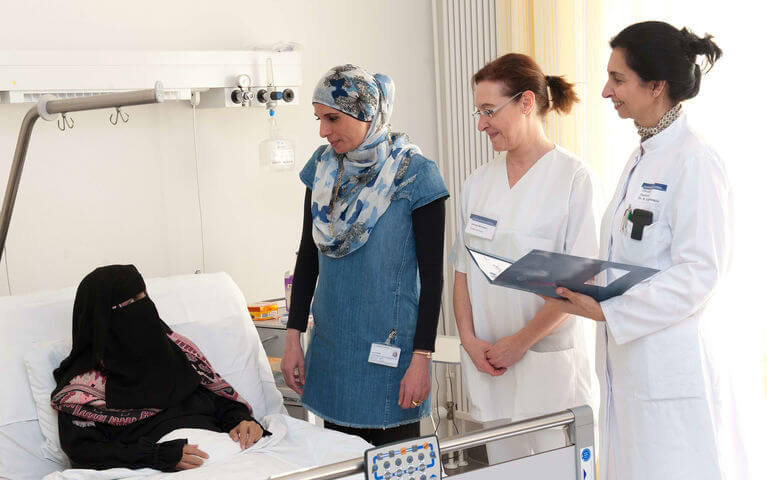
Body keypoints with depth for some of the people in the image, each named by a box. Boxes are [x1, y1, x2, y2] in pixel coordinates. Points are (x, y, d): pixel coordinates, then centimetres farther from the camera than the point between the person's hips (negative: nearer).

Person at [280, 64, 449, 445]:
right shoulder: (323, 166, 4)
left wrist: (421, 359, -13)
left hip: (390, 345, -5)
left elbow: (432, 275, -10)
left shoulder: (414, 174, -11)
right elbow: (308, 254, 10)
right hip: (330, 346, 5)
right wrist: (293, 338, 6)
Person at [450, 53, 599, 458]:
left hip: (549, 360, -4)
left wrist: (521, 341, -12)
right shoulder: (478, 182, 10)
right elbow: (463, 270, 11)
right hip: (486, 363, 5)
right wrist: (469, 339, -2)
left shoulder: (573, 177, -8)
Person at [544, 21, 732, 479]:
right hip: (628, 361, 9)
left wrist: (607, 312, -19)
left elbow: (697, 273, -18)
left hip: (672, 368, -9)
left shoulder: (695, 162, -14)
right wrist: (583, 290, 5)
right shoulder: (640, 159, 14)